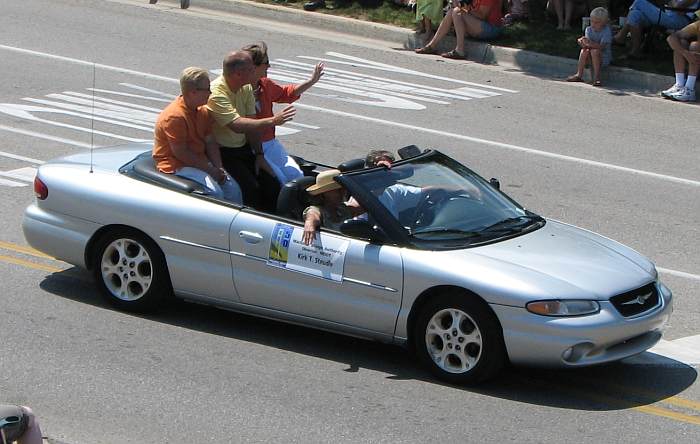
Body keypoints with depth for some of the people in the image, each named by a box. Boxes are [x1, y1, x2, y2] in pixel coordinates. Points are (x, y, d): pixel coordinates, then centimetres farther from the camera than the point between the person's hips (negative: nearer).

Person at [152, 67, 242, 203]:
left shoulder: (203, 111, 7)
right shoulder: (174, 116, -20)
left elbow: (210, 142, 9)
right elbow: (180, 153, -21)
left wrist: (218, 168, -8)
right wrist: (211, 170, -19)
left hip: (200, 161, 8)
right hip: (176, 166, -8)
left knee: (233, 188, -8)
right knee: (215, 192, -27)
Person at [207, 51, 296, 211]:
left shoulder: (246, 88, 4)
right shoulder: (216, 93, -23)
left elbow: (251, 123, 8)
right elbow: (237, 125, -33)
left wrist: (259, 155, -1)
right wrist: (272, 121, -34)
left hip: (244, 148, 8)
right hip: (223, 153, -8)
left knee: (272, 185, -7)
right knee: (251, 187, -26)